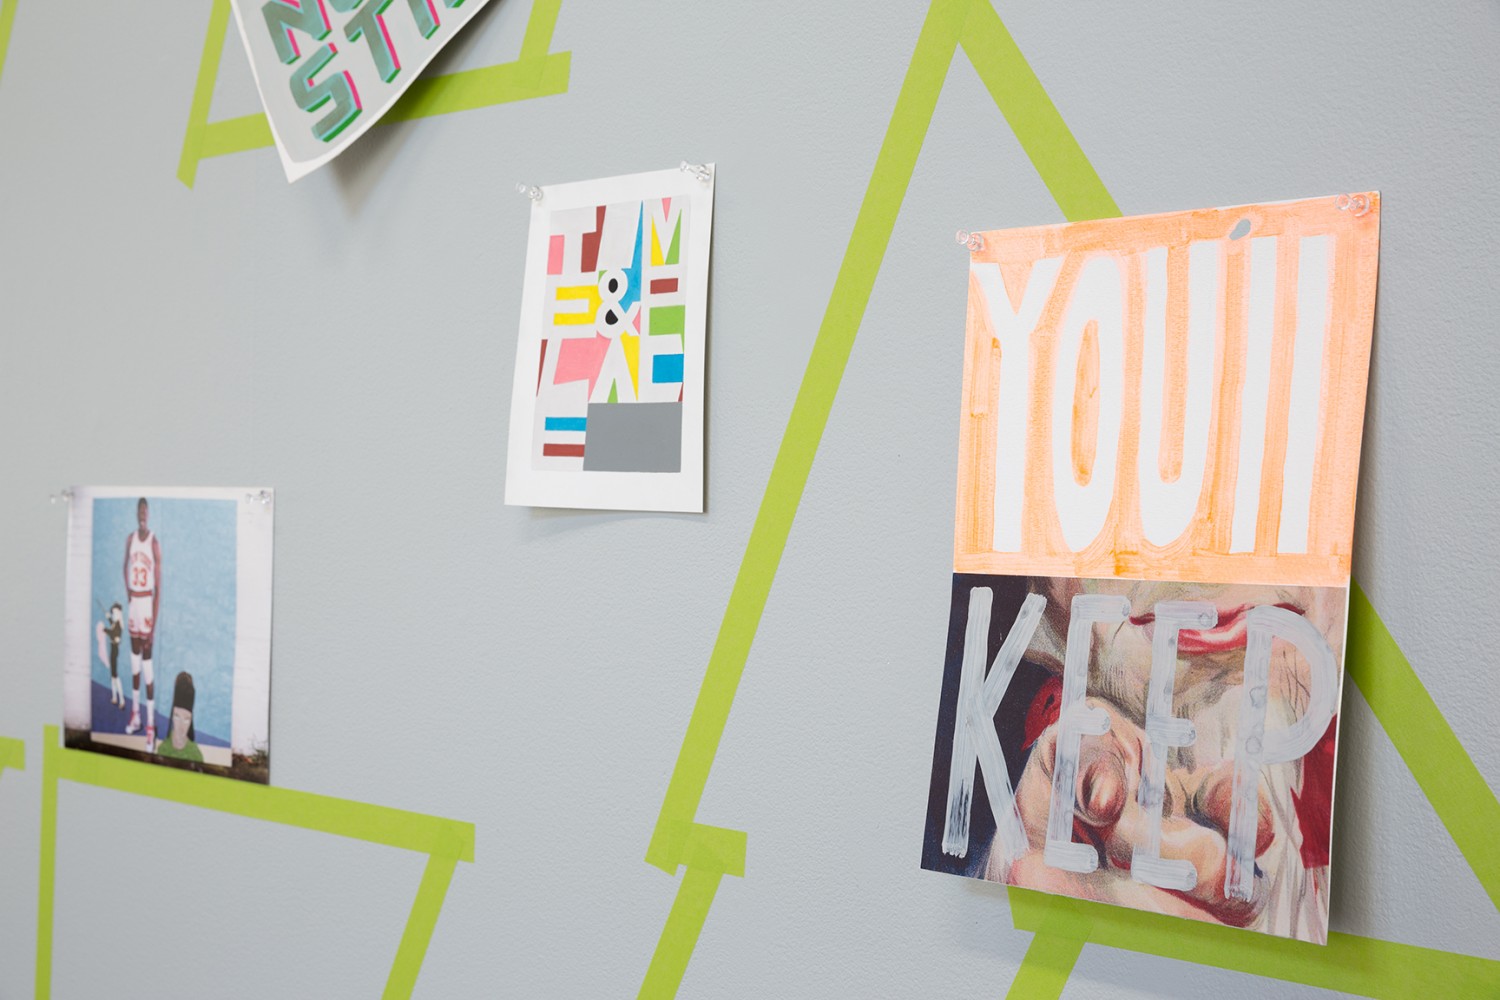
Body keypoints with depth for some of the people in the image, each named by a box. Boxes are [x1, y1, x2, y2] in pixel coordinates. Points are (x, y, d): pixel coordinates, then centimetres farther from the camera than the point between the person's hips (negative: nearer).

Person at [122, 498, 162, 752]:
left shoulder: (155, 542, -14)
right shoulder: (130, 539, 5)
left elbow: (158, 588, -14)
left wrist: (154, 627, -17)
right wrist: (127, 589, 11)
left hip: (148, 602, -6)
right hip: (133, 602, 6)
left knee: (147, 665, -7)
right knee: (134, 661, 14)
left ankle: (151, 727, -4)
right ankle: (135, 716, 27)